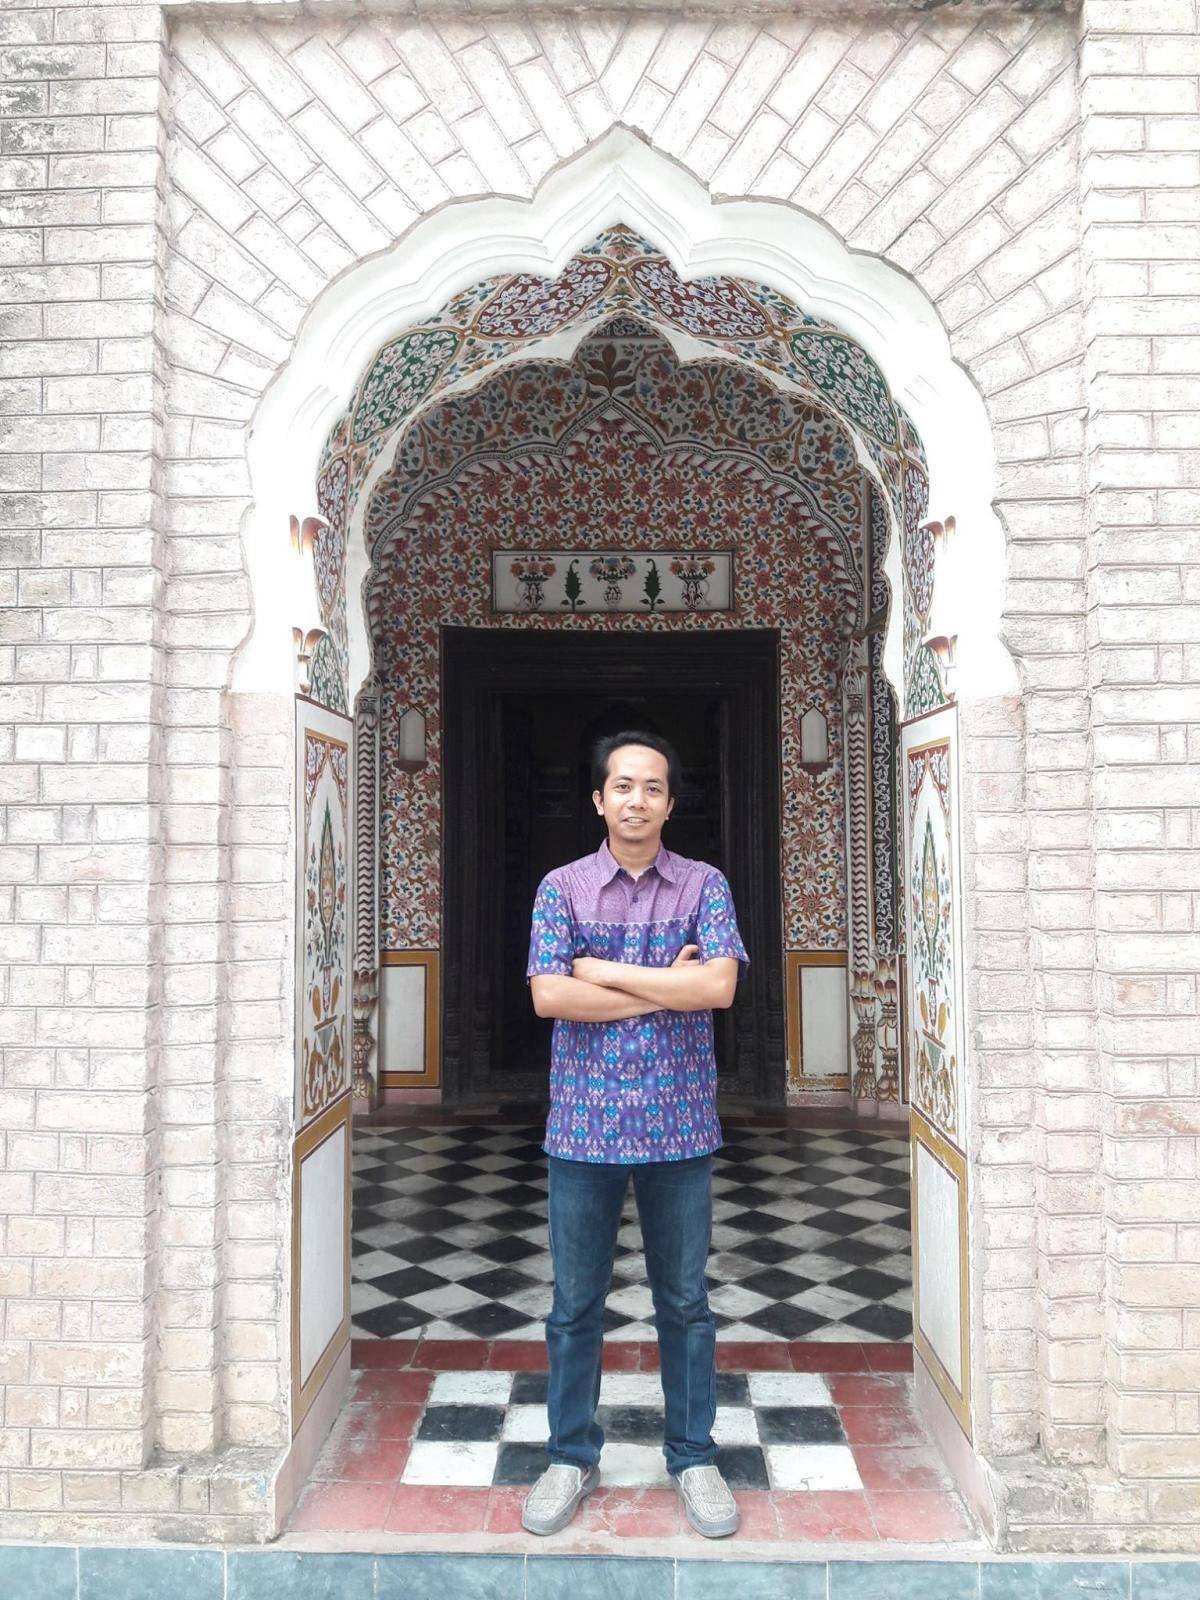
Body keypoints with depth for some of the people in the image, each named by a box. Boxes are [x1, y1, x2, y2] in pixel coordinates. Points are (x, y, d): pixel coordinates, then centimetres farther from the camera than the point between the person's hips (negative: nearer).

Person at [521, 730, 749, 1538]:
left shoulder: (705, 885, 0)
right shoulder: (562, 887, 0)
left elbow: (720, 986, -14)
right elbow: (548, 996, -12)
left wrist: (605, 970, -12)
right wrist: (667, 987, -12)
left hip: (680, 1124, 0)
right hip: (584, 1123, 0)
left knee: (685, 1300, 13)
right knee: (576, 1302, 12)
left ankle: (694, 1457, 31)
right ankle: (572, 1457, 31)